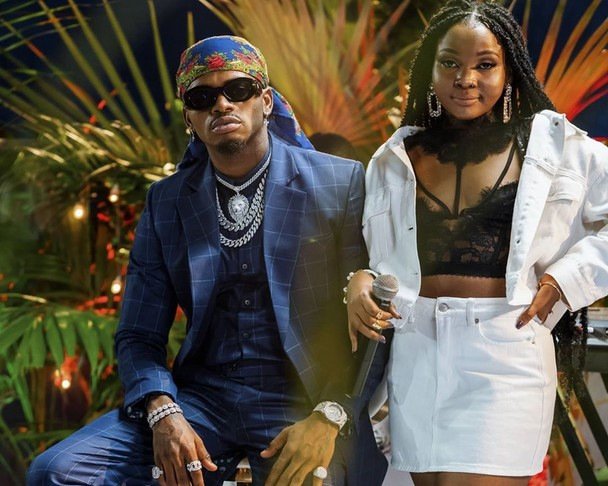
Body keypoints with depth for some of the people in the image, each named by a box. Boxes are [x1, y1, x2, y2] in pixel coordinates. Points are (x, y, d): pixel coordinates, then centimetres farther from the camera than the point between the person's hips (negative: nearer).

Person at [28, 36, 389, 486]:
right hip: (202, 395, 4)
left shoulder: (340, 183, 1)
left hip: (304, 399, -4)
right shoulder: (165, 201, 11)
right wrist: (162, 413, -11)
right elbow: (139, 335, 10)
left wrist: (329, 417, -18)